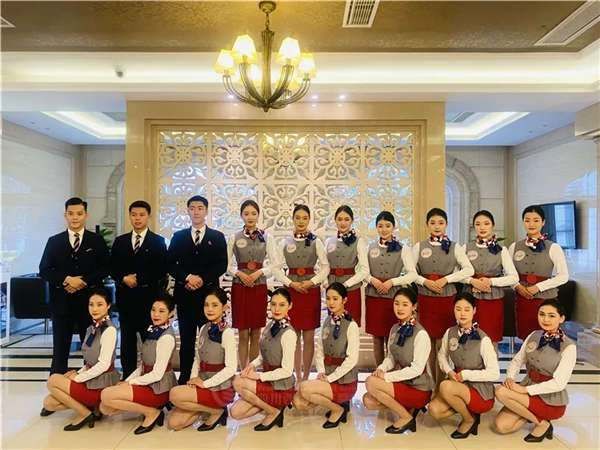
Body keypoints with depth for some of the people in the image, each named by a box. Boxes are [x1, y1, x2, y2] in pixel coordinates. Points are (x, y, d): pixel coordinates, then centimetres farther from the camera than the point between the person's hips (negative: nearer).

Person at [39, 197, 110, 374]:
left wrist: (83, 281, -13)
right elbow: (44, 270, 3)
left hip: (89, 302, -1)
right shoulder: (54, 241, 8)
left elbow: (105, 269, -1)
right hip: (61, 302, 1)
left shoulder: (97, 240, 5)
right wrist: (66, 279, -13)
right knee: (60, 348, 7)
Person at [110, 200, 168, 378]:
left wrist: (139, 279, -11)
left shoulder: (158, 241, 3)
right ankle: (127, 377, 20)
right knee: (127, 340, 9)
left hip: (149, 297, -3)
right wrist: (124, 278, -8)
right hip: (125, 297, 3)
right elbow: (113, 268, 10)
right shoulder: (120, 241, 14)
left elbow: (161, 271, -5)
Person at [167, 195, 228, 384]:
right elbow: (170, 264, 4)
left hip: (209, 294, -1)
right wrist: (188, 277, -11)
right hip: (185, 295, 1)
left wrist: (202, 279, -12)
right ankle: (184, 377, 16)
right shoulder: (178, 237, 11)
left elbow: (222, 265, 0)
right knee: (186, 338, 7)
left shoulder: (217, 237, 7)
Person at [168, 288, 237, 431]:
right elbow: (197, 359, 13)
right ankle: (208, 406, 15)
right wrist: (194, 379, -4)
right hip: (203, 385, 6)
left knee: (175, 394, -21)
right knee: (174, 423, -5)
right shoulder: (204, 329, 6)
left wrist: (205, 383, -16)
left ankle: (217, 411, -3)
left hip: (222, 388, -6)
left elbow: (231, 368, -19)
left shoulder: (227, 333, -15)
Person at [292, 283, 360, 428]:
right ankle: (336, 402, 13)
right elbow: (319, 351, 9)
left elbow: (352, 359, -17)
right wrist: (321, 372, -7)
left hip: (345, 381, -6)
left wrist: (330, 378, -16)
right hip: (328, 377, 6)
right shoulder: (327, 322, 7)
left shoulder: (351, 326, -13)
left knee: (304, 387, -23)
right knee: (298, 402, -10)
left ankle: (338, 410, 1)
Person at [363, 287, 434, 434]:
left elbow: (417, 369, -21)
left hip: (419, 389, -7)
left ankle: (406, 417, -2)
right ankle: (409, 407, 10)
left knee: (371, 382, -21)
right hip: (402, 382, 7)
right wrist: (381, 369, -10)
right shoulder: (395, 329, 5)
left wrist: (387, 376, -20)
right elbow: (390, 357, 12)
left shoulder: (421, 334, -19)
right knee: (368, 401, -7)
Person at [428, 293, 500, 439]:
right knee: (434, 410, -20)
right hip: (459, 385, 5)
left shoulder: (483, 339, -16)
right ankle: (467, 409, 10)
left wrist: (466, 375, -14)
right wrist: (449, 371, -3)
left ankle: (470, 420, -3)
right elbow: (442, 355, 16)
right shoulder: (450, 333, -1)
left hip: (481, 391, -5)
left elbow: (494, 373, -15)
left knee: (445, 387, -32)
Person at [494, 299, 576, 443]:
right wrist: (510, 378, -13)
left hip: (551, 401, -5)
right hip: (529, 390, 5)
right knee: (501, 426, -11)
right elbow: (517, 360, 7)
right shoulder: (534, 335, 1)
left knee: (501, 392, -25)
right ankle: (533, 414, 13)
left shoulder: (568, 347, -16)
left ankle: (542, 424, -4)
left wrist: (524, 389, -24)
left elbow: (559, 383, -22)